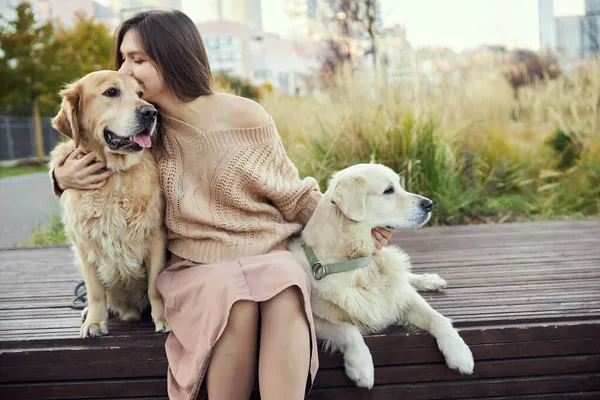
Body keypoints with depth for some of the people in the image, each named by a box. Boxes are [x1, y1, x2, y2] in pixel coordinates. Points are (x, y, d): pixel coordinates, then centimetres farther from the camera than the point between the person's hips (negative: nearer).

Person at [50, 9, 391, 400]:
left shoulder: (246, 118, -6)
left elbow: (292, 194, 5)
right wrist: (64, 177, -6)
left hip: (266, 254, 0)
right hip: (195, 264, 1)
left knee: (285, 292, -35)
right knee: (239, 304, -32)